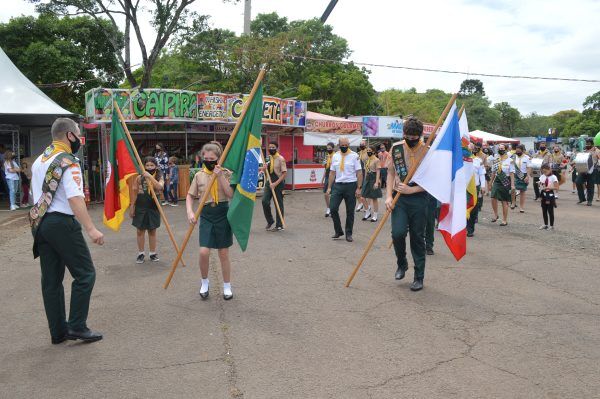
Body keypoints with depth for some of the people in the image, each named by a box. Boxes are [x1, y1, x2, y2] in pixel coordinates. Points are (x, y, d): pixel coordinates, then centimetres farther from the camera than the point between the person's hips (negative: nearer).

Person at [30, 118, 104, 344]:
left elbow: (37, 194, 20)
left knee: (51, 279, 11)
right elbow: (75, 199, -22)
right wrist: (91, 229, -27)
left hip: (39, 223, 9)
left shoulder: (39, 161, 16)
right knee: (85, 274, 0)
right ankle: (77, 326, 1)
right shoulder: (68, 162, -12)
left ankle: (58, 332, 19)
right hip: (62, 223, -9)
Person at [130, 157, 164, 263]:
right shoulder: (139, 178, -2)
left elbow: (159, 187, -23)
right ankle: (141, 253, 17)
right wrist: (132, 207, 3)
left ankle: (152, 253, 18)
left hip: (153, 207, 0)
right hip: (140, 207, 0)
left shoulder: (159, 177, -2)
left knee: (152, 231, 8)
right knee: (140, 231, 6)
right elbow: (134, 192, 4)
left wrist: (150, 177, -29)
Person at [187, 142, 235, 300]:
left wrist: (220, 176, -18)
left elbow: (231, 194, -14)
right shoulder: (199, 175, 3)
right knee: (204, 252, -10)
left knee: (223, 253, 7)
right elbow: (190, 195, 9)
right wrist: (190, 212, -6)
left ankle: (227, 286, 22)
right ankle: (205, 282, 16)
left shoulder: (226, 173, -2)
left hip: (223, 214, -1)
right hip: (206, 215, 1)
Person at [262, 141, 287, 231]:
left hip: (278, 183, -6)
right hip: (269, 182, 6)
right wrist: (264, 169, -4)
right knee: (265, 201, -2)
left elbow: (284, 173, -15)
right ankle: (270, 221, 18)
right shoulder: (268, 158, 10)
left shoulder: (280, 159, -11)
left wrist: (276, 183, -22)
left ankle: (279, 225, 12)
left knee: (278, 204, 1)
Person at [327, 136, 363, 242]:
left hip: (350, 185, -3)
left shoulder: (354, 156, -5)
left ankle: (348, 234, 18)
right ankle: (338, 231, 16)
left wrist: (359, 188, -12)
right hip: (337, 185, 3)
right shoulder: (335, 156, 8)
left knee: (350, 211, 5)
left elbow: (359, 173, -6)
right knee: (333, 208, -4)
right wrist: (329, 187, 7)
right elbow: (332, 173, 11)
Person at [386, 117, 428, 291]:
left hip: (418, 197, -1)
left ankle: (419, 277, 18)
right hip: (399, 197, 2)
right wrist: (388, 196, -3)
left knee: (417, 238, 4)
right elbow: (391, 173, 9)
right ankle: (402, 264, 18)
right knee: (398, 233, -13)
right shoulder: (396, 148, 4)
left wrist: (411, 190, -15)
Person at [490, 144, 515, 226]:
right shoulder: (495, 160, 8)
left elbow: (512, 173, -6)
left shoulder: (509, 161, -5)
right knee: (493, 198, -11)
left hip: (505, 181, -4)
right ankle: (495, 215, 13)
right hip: (497, 180, 4)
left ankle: (505, 220, 11)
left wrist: (512, 184, -11)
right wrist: (491, 182, 17)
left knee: (504, 202, 2)